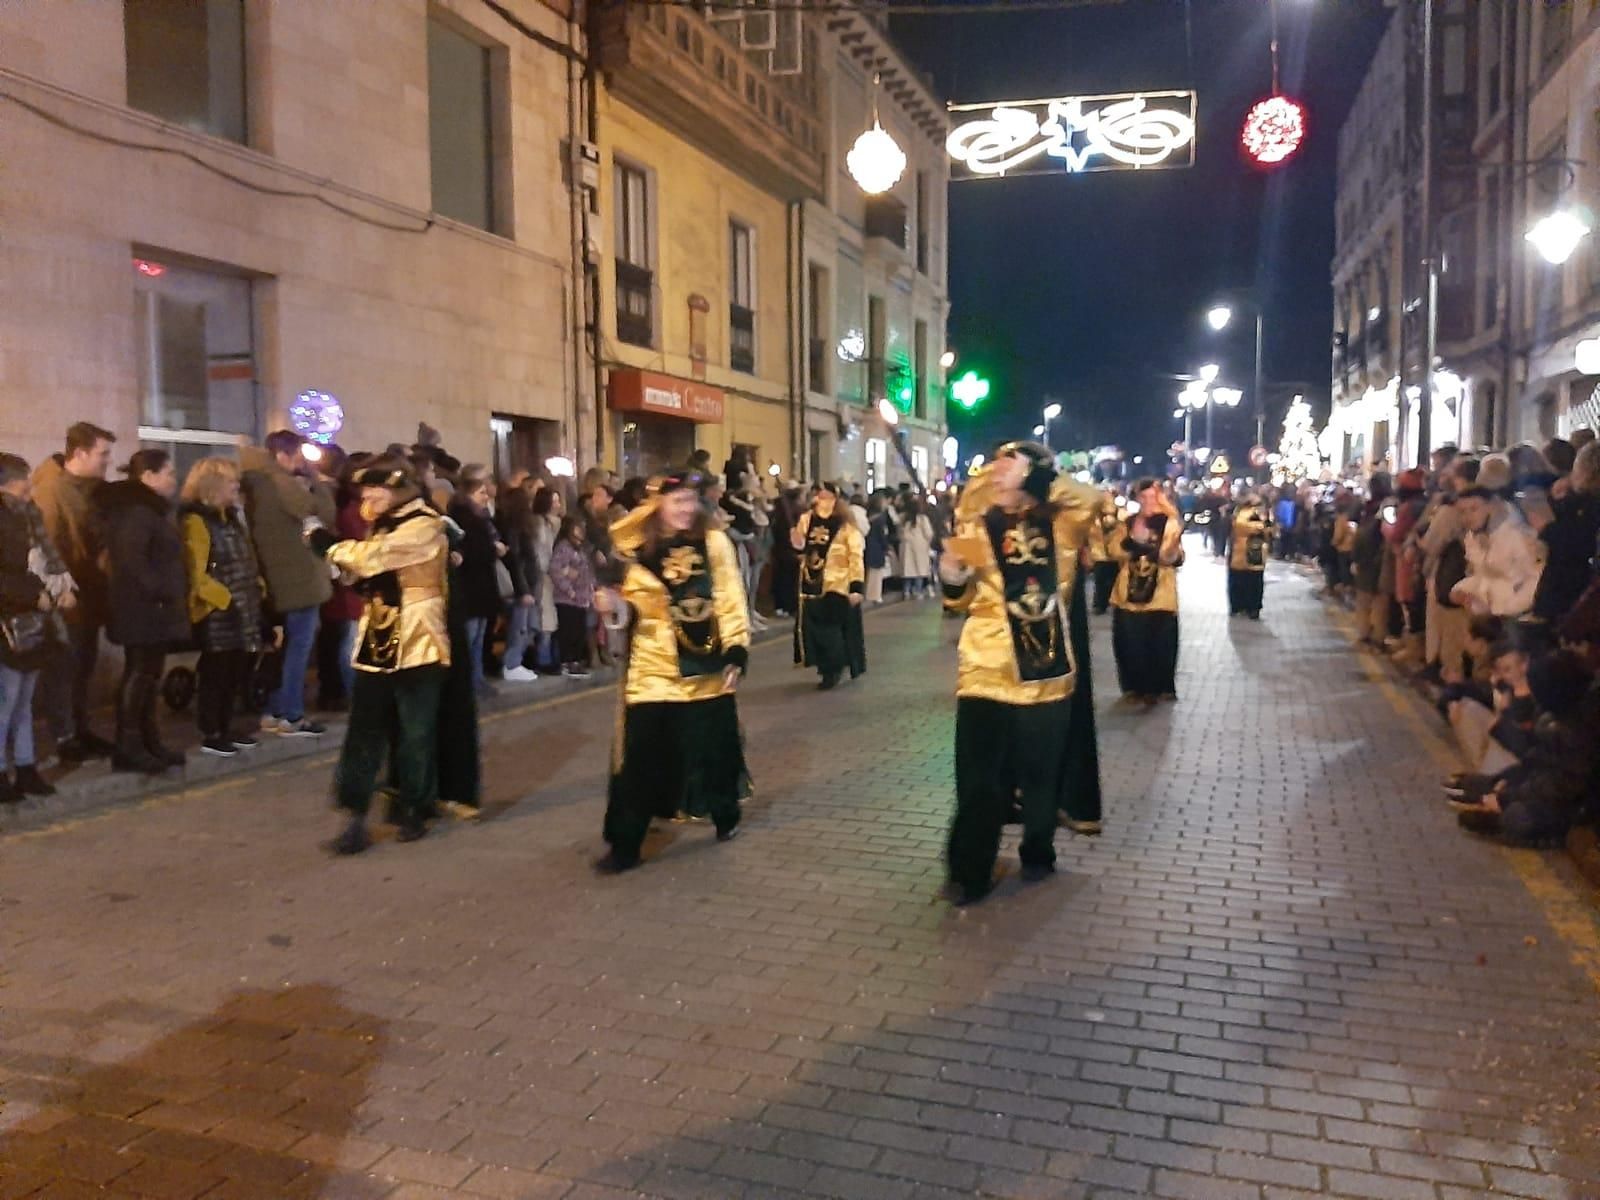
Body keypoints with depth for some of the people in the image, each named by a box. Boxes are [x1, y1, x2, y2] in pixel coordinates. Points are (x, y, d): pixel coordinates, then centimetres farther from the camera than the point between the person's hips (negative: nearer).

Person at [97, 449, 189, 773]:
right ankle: (128, 748, -1)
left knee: (149, 675, 13)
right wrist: (157, 592, -23)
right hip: (142, 608, -10)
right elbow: (130, 558, -27)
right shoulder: (136, 510, -16)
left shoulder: (150, 508, 18)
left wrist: (171, 595, 15)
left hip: (153, 608, 10)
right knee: (138, 674, -6)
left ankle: (148, 743, 20)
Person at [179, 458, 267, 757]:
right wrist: (225, 599, -19)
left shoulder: (231, 517, 16)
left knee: (236, 674, 13)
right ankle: (210, 735, 8)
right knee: (215, 674, -1)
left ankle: (225, 729, 24)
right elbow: (195, 575, -19)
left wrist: (258, 591, 12)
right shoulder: (196, 521, -12)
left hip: (244, 612, 9)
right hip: (217, 614, -9)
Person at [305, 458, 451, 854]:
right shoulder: (383, 527, 15)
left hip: (416, 645, -7)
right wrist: (336, 553, -2)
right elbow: (364, 573, 17)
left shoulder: (424, 526, -13)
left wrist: (324, 541, -9)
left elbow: (372, 557, -23)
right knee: (364, 730, 1)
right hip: (378, 642, 7)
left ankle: (413, 809, 18)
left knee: (415, 732, 3)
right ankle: (356, 816, 2)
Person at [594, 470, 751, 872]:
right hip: (653, 668, -1)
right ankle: (624, 846, 6)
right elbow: (634, 605, 5)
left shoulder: (715, 542, -2)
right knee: (642, 756, -2)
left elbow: (731, 602, 0)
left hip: (707, 667, 1)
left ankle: (726, 815, 39)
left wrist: (737, 653, -6)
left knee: (714, 745, 14)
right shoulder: (638, 549, -2)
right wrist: (616, 608, -17)